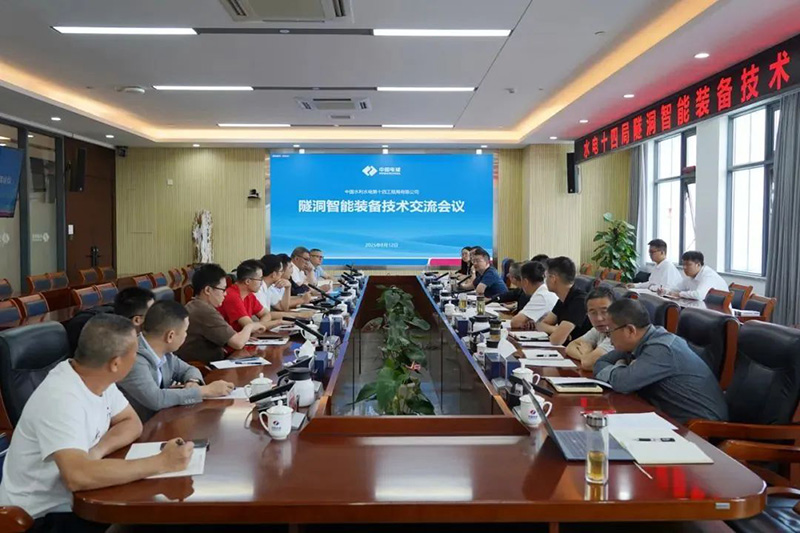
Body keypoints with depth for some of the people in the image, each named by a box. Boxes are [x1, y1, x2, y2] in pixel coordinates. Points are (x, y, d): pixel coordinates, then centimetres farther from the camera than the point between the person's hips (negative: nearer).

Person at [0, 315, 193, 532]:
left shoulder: (96, 377, -5)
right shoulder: (60, 399, -30)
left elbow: (132, 423, 3)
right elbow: (78, 477, -42)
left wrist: (97, 451, -18)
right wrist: (161, 462, -36)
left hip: (72, 497, 7)